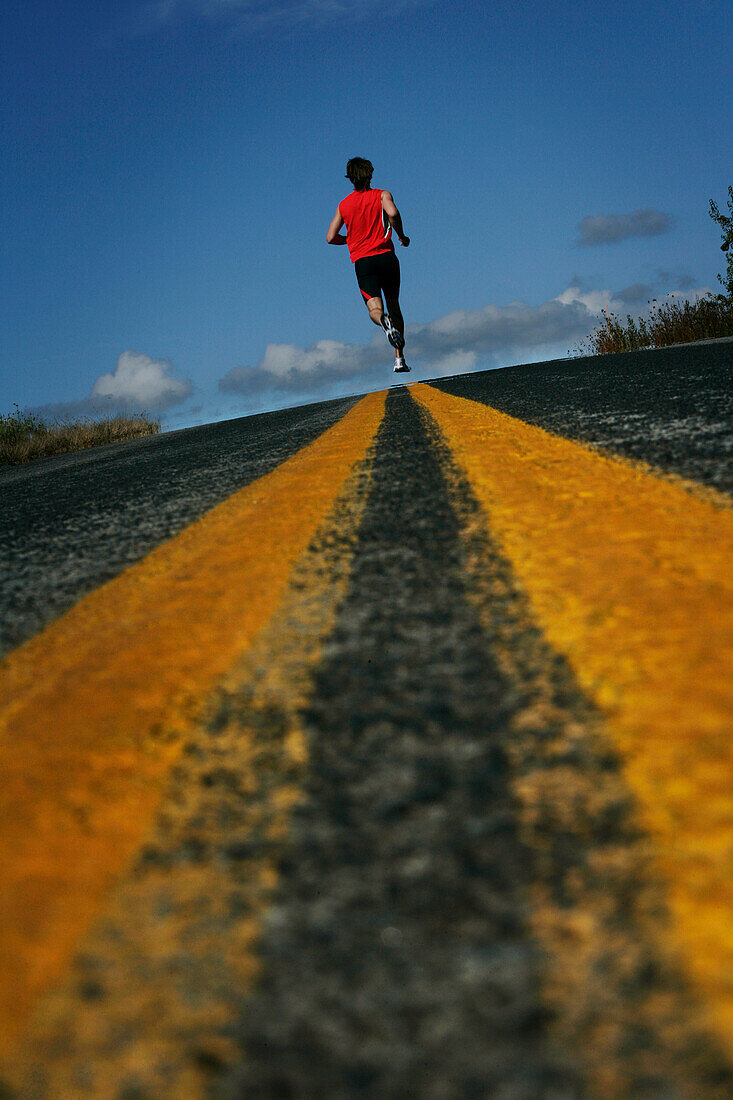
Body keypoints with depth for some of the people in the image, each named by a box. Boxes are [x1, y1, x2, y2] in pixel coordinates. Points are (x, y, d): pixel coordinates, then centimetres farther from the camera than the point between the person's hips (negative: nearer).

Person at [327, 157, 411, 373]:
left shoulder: (343, 205, 12)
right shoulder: (381, 195, 4)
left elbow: (331, 237, 11)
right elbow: (392, 213, -17)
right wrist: (402, 236, -2)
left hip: (362, 262, 1)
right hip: (386, 256, -1)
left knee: (375, 308, -7)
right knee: (394, 305, 12)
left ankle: (385, 322, -46)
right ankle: (399, 358, 7)